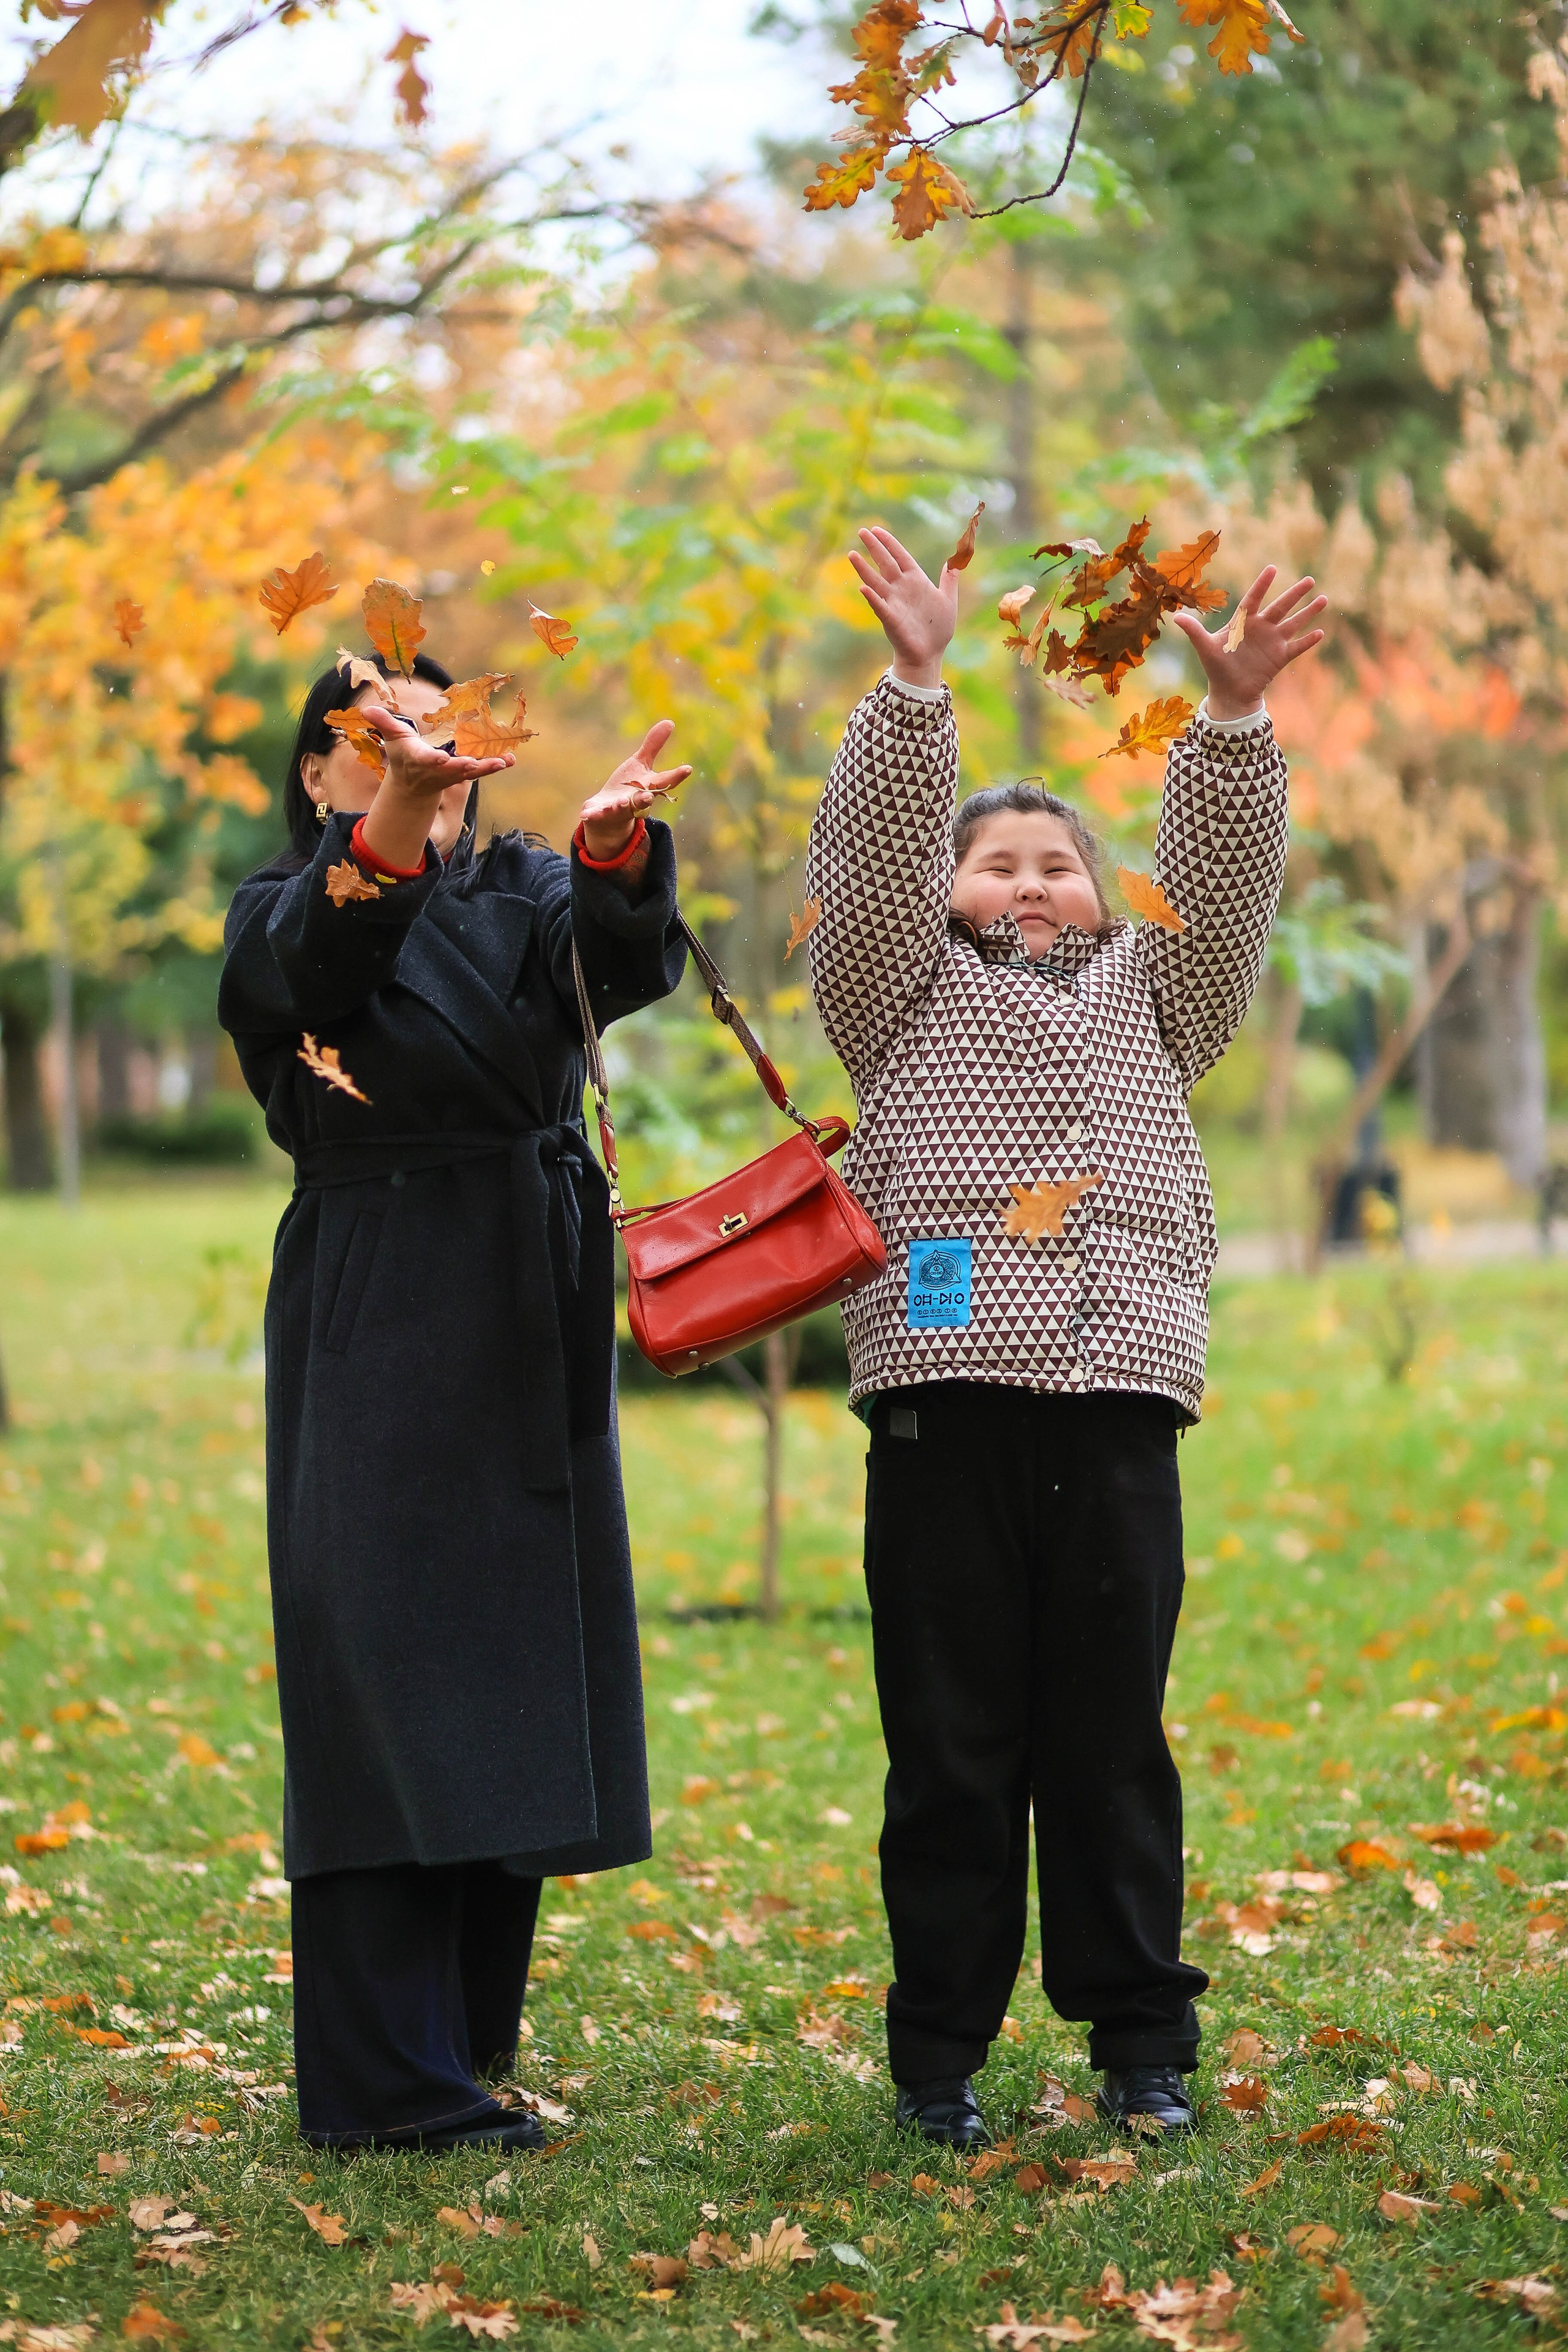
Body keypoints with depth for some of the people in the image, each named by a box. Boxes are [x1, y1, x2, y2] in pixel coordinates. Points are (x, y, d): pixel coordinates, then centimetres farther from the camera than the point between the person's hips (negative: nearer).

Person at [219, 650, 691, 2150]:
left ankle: (468, 2040, 18)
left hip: (534, 1335, 5)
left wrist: (616, 845, -36)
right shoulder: (284, 916, 2)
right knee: (389, 1683, -8)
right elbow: (322, 960, -24)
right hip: (377, 1334, -4)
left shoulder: (525, 892, 10)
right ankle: (388, 2084, -6)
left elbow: (625, 962, -13)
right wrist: (393, 817, -44)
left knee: (513, 1682, 8)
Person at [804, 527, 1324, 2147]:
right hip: (945, 1407, -2)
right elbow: (871, 858, 1)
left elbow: (1220, 888, 10)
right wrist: (915, 686, -11)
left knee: (1113, 1740, 4)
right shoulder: (907, 995, 17)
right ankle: (939, 2055, 7)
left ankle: (1141, 2044, 11)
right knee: (951, 1742, 0)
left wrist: (1231, 720, -4)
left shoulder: (1145, 1000, 24)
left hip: (1118, 1408, 2)